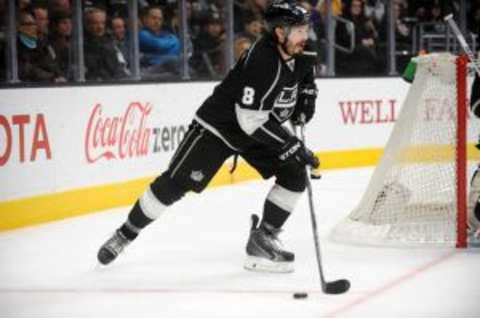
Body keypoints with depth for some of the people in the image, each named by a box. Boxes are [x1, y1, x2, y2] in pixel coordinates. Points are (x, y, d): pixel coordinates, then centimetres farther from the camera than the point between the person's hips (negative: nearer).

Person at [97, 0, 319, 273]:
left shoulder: (299, 56, -8)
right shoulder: (261, 60, -33)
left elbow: (306, 76, 21)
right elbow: (252, 121, -34)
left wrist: (306, 96, 0)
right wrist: (294, 147, -32)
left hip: (260, 131, 8)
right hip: (218, 125, -8)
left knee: (295, 176, -6)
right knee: (175, 184, -5)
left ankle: (262, 239, 3)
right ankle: (125, 235, 11)